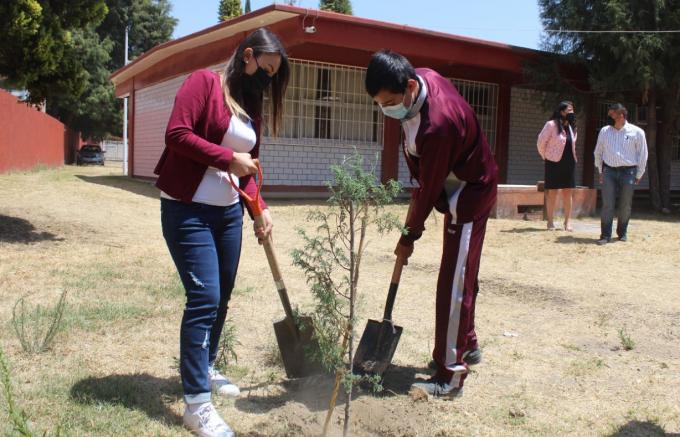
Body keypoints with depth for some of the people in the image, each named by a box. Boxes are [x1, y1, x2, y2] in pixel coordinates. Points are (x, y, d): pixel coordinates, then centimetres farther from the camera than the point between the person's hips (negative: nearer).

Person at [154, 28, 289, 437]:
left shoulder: (252, 106, 13)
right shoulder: (204, 82, -8)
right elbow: (177, 134, -18)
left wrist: (261, 208, 1)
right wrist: (228, 158, -17)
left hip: (229, 212, 8)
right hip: (188, 210, -8)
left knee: (221, 298, 14)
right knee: (204, 298, -12)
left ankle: (204, 369, 34)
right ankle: (197, 402, -4)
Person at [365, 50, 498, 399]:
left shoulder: (436, 126, -34)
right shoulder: (422, 78, -7)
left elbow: (429, 188, -24)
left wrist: (410, 236, -12)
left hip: (470, 195, -10)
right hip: (461, 189, 10)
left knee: (453, 283, -10)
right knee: (462, 276, 19)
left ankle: (450, 376, -5)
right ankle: (467, 344, 36)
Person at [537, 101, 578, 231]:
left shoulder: (572, 126, 10)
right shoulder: (551, 125, -10)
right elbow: (541, 142, -6)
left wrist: (573, 157, 16)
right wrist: (546, 156, 2)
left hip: (569, 162, 5)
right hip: (554, 162, -5)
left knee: (568, 192, 4)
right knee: (552, 192, 1)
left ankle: (568, 221, 10)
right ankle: (550, 221, 8)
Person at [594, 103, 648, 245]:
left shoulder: (636, 132, -1)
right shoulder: (604, 131, 6)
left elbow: (643, 155, 4)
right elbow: (598, 152, 15)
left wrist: (638, 175, 3)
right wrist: (601, 171, 11)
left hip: (628, 172, -1)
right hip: (609, 171, 1)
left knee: (625, 206, 6)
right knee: (607, 205, -5)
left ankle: (622, 233, 23)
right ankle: (605, 235, -3)